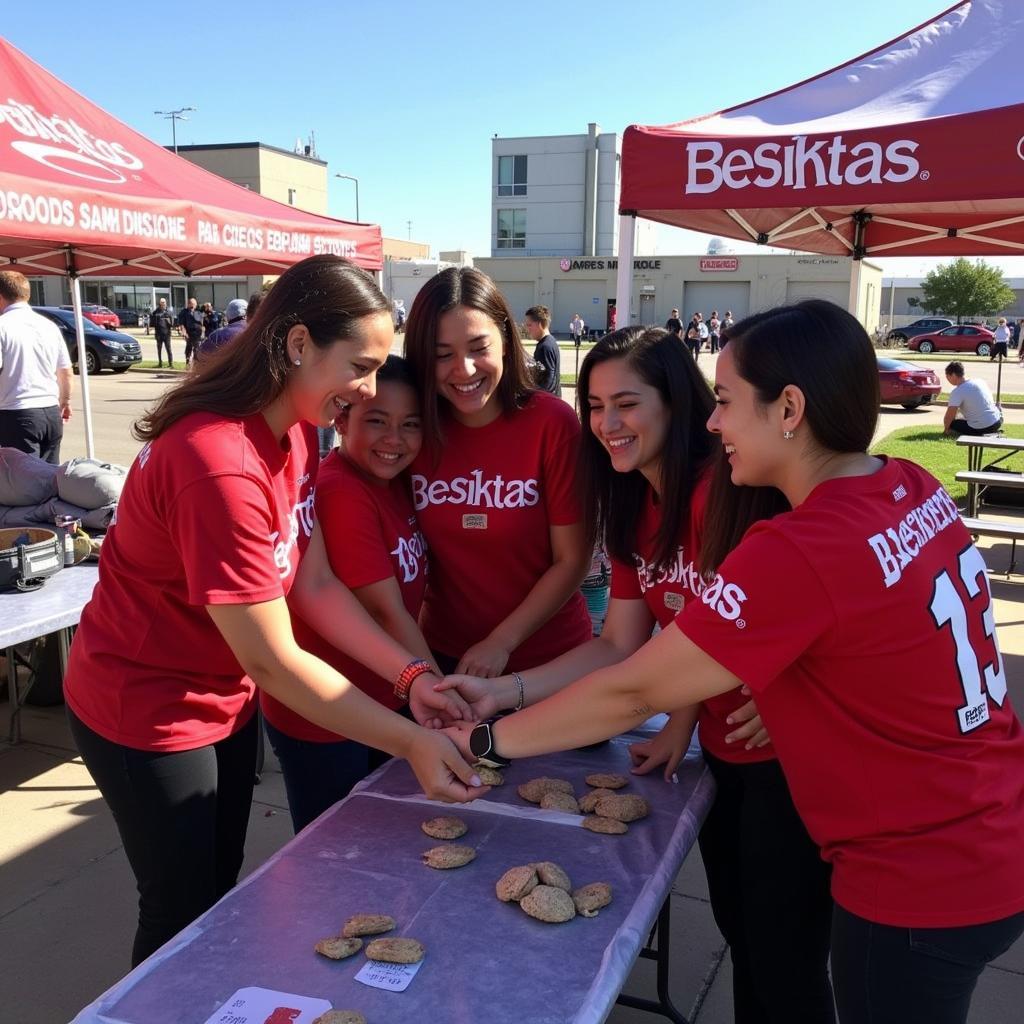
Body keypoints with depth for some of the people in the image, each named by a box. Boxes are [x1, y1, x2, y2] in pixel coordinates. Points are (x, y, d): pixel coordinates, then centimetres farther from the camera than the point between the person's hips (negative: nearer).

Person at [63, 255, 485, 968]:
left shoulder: (295, 431, -4)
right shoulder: (220, 465, -33)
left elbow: (316, 584, -4)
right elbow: (272, 660, -29)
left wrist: (411, 674, -14)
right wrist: (411, 743, -27)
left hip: (227, 695, 8)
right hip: (151, 713, -8)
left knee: (224, 889, 21)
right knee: (183, 916, 11)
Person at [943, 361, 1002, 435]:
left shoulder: (957, 392, -15)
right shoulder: (980, 381, 7)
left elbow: (949, 417, -14)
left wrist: (946, 429, 6)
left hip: (981, 428, -7)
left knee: (952, 423, 12)